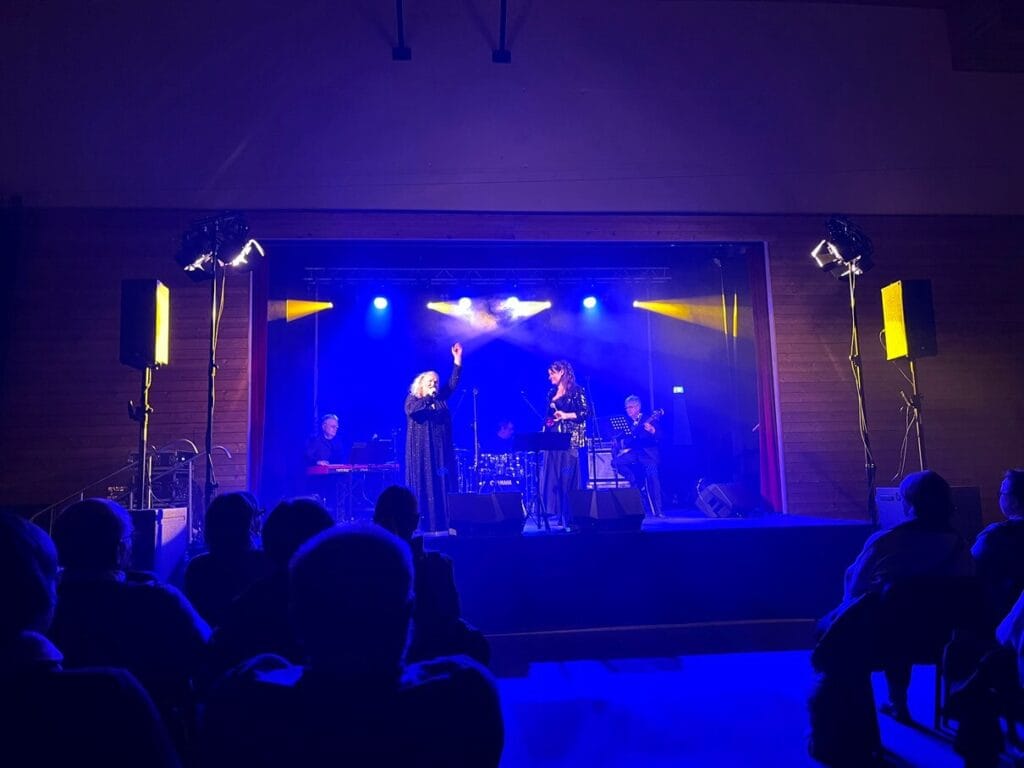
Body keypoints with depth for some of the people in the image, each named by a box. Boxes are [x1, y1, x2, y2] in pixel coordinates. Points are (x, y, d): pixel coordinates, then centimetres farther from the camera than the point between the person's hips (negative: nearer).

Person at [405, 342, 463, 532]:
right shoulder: (413, 399, 1)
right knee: (423, 485, -5)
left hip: (442, 450, 5)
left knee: (444, 483, 2)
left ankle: (445, 521, 6)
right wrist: (429, 397, -17)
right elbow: (411, 411, -21)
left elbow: (453, 383, 6)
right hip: (422, 451, -5)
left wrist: (457, 359, 0)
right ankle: (422, 523, -3)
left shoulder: (441, 398, 13)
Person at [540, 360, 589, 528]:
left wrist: (566, 415, -17)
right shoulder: (552, 392, 18)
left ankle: (570, 516, 1)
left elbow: (586, 412, -8)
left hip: (569, 439, -6)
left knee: (568, 477, -5)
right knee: (550, 476, 1)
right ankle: (551, 509, 6)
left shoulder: (576, 391, -3)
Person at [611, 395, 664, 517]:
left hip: (647, 452, -4)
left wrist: (652, 431, -27)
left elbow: (659, 438, -5)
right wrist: (620, 442, -4)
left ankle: (657, 510, -19)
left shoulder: (649, 419, 6)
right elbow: (618, 437, 18)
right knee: (616, 462, -24)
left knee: (652, 474, -26)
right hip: (631, 452, 4)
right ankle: (635, 482, -2)